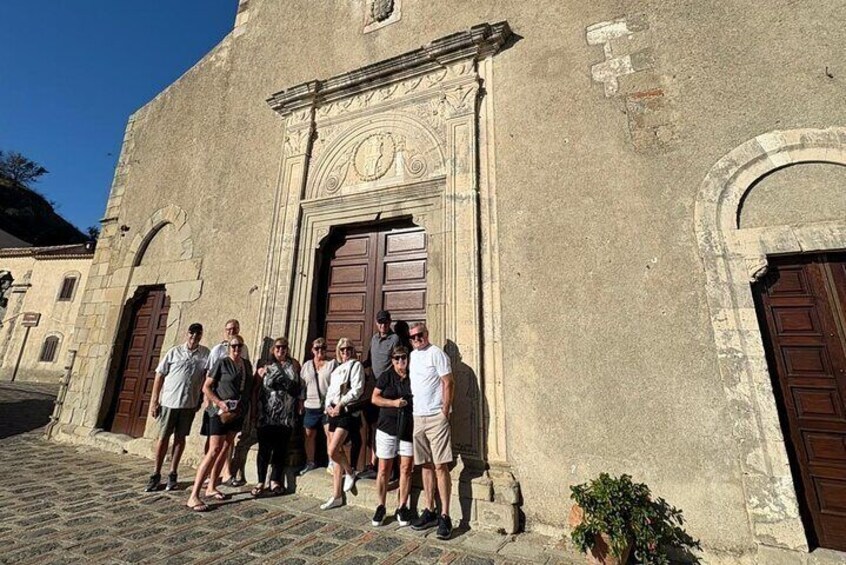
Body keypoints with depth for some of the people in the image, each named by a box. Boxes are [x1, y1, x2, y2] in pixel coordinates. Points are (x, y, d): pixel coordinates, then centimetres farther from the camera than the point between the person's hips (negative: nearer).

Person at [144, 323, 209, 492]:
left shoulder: (205, 354, 0)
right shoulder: (174, 352, -1)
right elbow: (159, 376, 1)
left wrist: (201, 399, -2)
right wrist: (154, 401, -2)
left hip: (189, 403, 1)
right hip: (168, 401, 0)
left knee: (180, 438, 10)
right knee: (162, 437, 7)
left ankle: (173, 474, 22)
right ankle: (156, 474, 23)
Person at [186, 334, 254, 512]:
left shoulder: (247, 364, 7)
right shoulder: (222, 363, -9)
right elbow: (206, 387, -9)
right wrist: (219, 402, -20)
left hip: (238, 412, 6)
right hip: (221, 411, -6)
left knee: (226, 448, 13)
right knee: (214, 450, -10)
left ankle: (211, 487, 26)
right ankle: (194, 496, -3)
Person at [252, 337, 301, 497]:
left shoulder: (293, 366, 7)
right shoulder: (265, 366, 6)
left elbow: (298, 387, 6)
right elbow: (257, 389, 5)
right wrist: (255, 411, 2)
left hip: (286, 415, 1)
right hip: (266, 414, 0)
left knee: (281, 449, 7)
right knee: (264, 448, 3)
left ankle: (275, 481, 20)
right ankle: (261, 482, 17)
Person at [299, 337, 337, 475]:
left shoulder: (333, 363, -2)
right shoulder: (307, 365, 10)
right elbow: (302, 385, 14)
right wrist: (301, 401, 10)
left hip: (328, 405, -4)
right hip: (311, 405, 4)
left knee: (330, 434, -4)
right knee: (309, 435, 14)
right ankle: (310, 462, 31)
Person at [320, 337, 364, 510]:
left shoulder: (356, 365, -2)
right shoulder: (337, 369, 19)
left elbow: (357, 389, -12)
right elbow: (330, 391, 17)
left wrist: (340, 405, -13)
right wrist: (328, 406, -2)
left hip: (347, 412, -7)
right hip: (334, 412, 7)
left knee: (333, 451, -14)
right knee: (337, 452, 9)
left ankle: (350, 473, 15)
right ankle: (336, 496, 17)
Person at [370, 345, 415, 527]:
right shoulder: (386, 376, 0)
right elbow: (375, 398, -1)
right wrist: (394, 403, -14)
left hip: (409, 429, 1)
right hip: (387, 428, -1)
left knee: (406, 468, 5)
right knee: (384, 469, 8)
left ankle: (402, 507, 21)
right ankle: (381, 506, 25)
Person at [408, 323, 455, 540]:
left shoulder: (436, 353, -9)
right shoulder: (412, 356, 13)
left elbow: (448, 383, -12)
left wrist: (445, 412, -14)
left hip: (436, 417, -7)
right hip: (418, 417, 7)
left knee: (440, 466, -2)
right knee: (426, 466, 14)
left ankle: (444, 516, 9)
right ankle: (429, 511, 25)